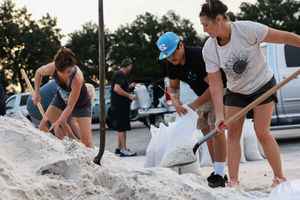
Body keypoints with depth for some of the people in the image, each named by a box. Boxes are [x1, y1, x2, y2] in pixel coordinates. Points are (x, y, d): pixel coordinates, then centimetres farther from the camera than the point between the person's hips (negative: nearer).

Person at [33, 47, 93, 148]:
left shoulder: (77, 78, -42)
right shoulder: (52, 68, -30)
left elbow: (70, 106, -34)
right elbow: (39, 72, -3)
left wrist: (58, 123, -34)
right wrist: (36, 92, -10)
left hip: (81, 103, -5)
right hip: (61, 98, 5)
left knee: (86, 141, -12)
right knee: (43, 128, -1)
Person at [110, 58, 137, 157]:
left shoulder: (120, 75, 18)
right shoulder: (120, 75, -15)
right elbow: (116, 89, -26)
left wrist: (129, 86, 18)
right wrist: (129, 95, -22)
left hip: (120, 105, 11)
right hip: (120, 105, -11)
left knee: (120, 128, 17)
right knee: (122, 127, -9)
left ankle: (119, 148, 24)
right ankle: (124, 150, -9)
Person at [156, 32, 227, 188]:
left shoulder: (198, 56, -33)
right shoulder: (171, 64, -7)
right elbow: (173, 87, 3)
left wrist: (194, 105, -32)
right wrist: (176, 102, -19)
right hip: (203, 95, 9)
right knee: (206, 131, 6)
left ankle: (220, 174, -19)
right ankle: (217, 171, 11)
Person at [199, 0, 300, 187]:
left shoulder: (247, 29, -28)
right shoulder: (209, 49, -15)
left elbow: (284, 37, -20)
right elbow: (215, 84, -15)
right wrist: (219, 115, -22)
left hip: (263, 85, -4)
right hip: (236, 92, 4)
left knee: (262, 132, -9)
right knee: (232, 133, -3)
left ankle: (280, 177, 4)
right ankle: (233, 181, 1)